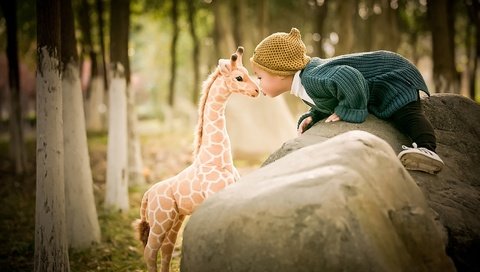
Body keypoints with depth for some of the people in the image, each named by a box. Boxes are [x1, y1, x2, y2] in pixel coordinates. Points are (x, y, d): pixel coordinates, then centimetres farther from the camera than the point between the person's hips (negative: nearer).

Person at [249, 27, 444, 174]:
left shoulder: (312, 79, -35)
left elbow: (349, 78, -52)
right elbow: (326, 104, 11)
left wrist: (345, 111, -38)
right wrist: (312, 117, -10)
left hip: (391, 77, -11)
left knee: (407, 114, -33)